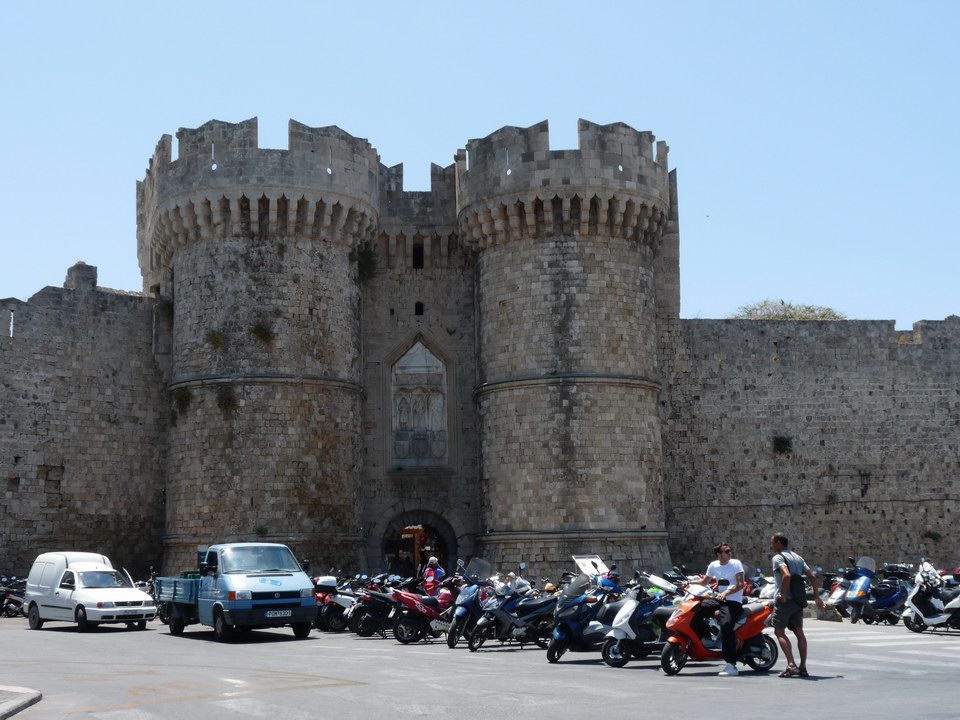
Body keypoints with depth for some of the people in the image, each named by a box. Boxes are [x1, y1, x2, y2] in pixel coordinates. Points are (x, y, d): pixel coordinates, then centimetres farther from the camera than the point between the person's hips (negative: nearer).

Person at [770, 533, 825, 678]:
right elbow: (812, 577, 14)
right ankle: (803, 668, 10)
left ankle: (791, 665, -15)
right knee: (799, 632, 10)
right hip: (798, 600, 8)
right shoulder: (797, 557, 17)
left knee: (779, 631, -4)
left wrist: (782, 594, -18)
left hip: (785, 600, -8)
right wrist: (817, 596, 17)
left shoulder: (778, 557, -8)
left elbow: (786, 575, -26)